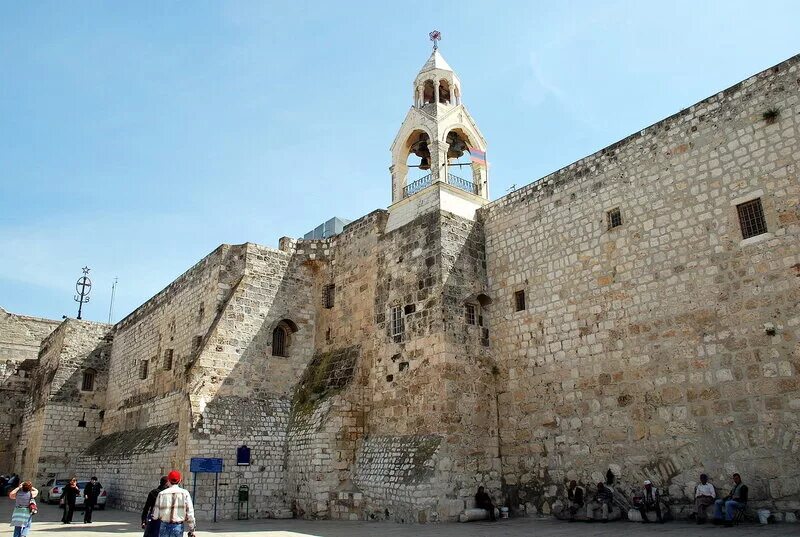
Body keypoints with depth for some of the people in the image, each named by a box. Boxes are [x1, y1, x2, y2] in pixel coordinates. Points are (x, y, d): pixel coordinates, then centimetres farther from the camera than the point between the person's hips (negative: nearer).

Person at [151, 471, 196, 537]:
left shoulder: (161, 494, -3)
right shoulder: (185, 493, -5)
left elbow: (155, 515, -1)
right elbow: (190, 513, -6)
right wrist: (192, 530, 1)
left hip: (164, 527, 1)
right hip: (178, 527, -1)